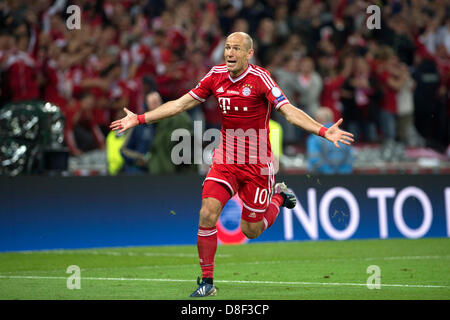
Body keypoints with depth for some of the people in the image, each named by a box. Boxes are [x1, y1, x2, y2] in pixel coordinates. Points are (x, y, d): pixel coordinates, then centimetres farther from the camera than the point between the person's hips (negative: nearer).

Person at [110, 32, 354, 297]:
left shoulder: (260, 78, -15)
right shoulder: (216, 76, -1)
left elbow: (289, 111, -22)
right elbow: (180, 104, 7)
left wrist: (323, 131, -36)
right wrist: (139, 119, 6)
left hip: (256, 164, -3)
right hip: (225, 160, 4)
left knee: (251, 231, 5)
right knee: (207, 213, -14)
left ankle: (279, 196, 36)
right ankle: (207, 281, -1)